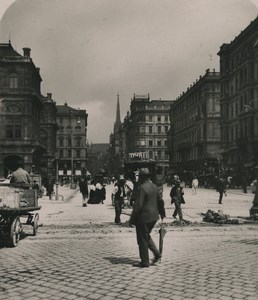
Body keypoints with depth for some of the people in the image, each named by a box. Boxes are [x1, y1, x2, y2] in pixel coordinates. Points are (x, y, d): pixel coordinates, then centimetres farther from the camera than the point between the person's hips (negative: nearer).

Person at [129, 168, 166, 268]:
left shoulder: (142, 188, -19)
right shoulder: (154, 186, 7)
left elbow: (138, 205, -21)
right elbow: (160, 201, 17)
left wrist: (132, 219, -15)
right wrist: (162, 213, 31)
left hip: (143, 217, -9)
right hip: (153, 217, 9)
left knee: (142, 239, 3)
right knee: (146, 236, 25)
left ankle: (145, 262, 10)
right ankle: (156, 253, 18)